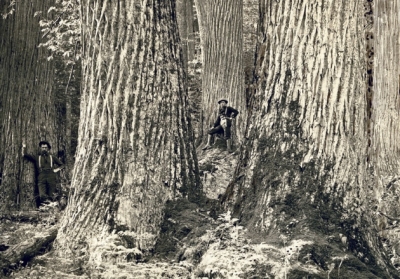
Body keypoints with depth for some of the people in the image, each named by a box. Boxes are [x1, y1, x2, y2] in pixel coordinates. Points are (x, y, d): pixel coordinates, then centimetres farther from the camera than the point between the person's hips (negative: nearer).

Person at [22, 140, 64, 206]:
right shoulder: (37, 157, 23)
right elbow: (24, 155, 23)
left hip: (51, 177, 0)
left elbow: (61, 165, 30)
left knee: (51, 195, -12)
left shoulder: (52, 157, 24)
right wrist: (23, 148, 9)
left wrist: (57, 169, 14)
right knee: (42, 195, -20)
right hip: (41, 177, 0)